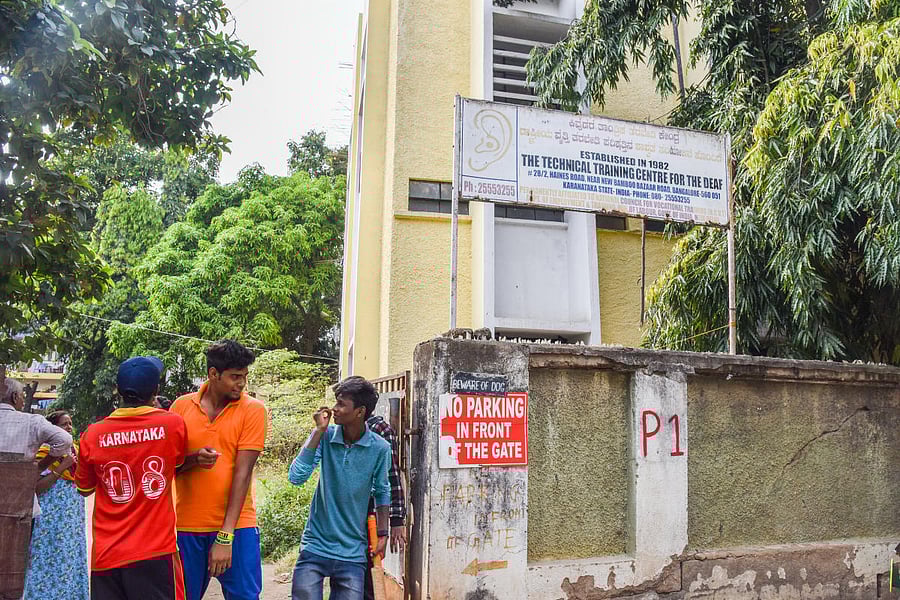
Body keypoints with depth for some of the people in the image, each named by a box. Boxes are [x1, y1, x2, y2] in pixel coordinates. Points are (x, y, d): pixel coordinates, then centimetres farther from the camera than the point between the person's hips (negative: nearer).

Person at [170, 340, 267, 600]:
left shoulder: (253, 409, -6)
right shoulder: (181, 406, 2)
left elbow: (242, 472, -11)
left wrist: (225, 536, -14)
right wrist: (193, 458, -18)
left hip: (236, 524, -2)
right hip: (188, 525, 2)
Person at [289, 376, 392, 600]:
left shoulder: (379, 448, -8)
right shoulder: (325, 436, -7)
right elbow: (296, 477, -18)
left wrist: (382, 534, 5)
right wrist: (319, 431, -18)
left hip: (352, 554, 0)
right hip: (315, 547, 0)